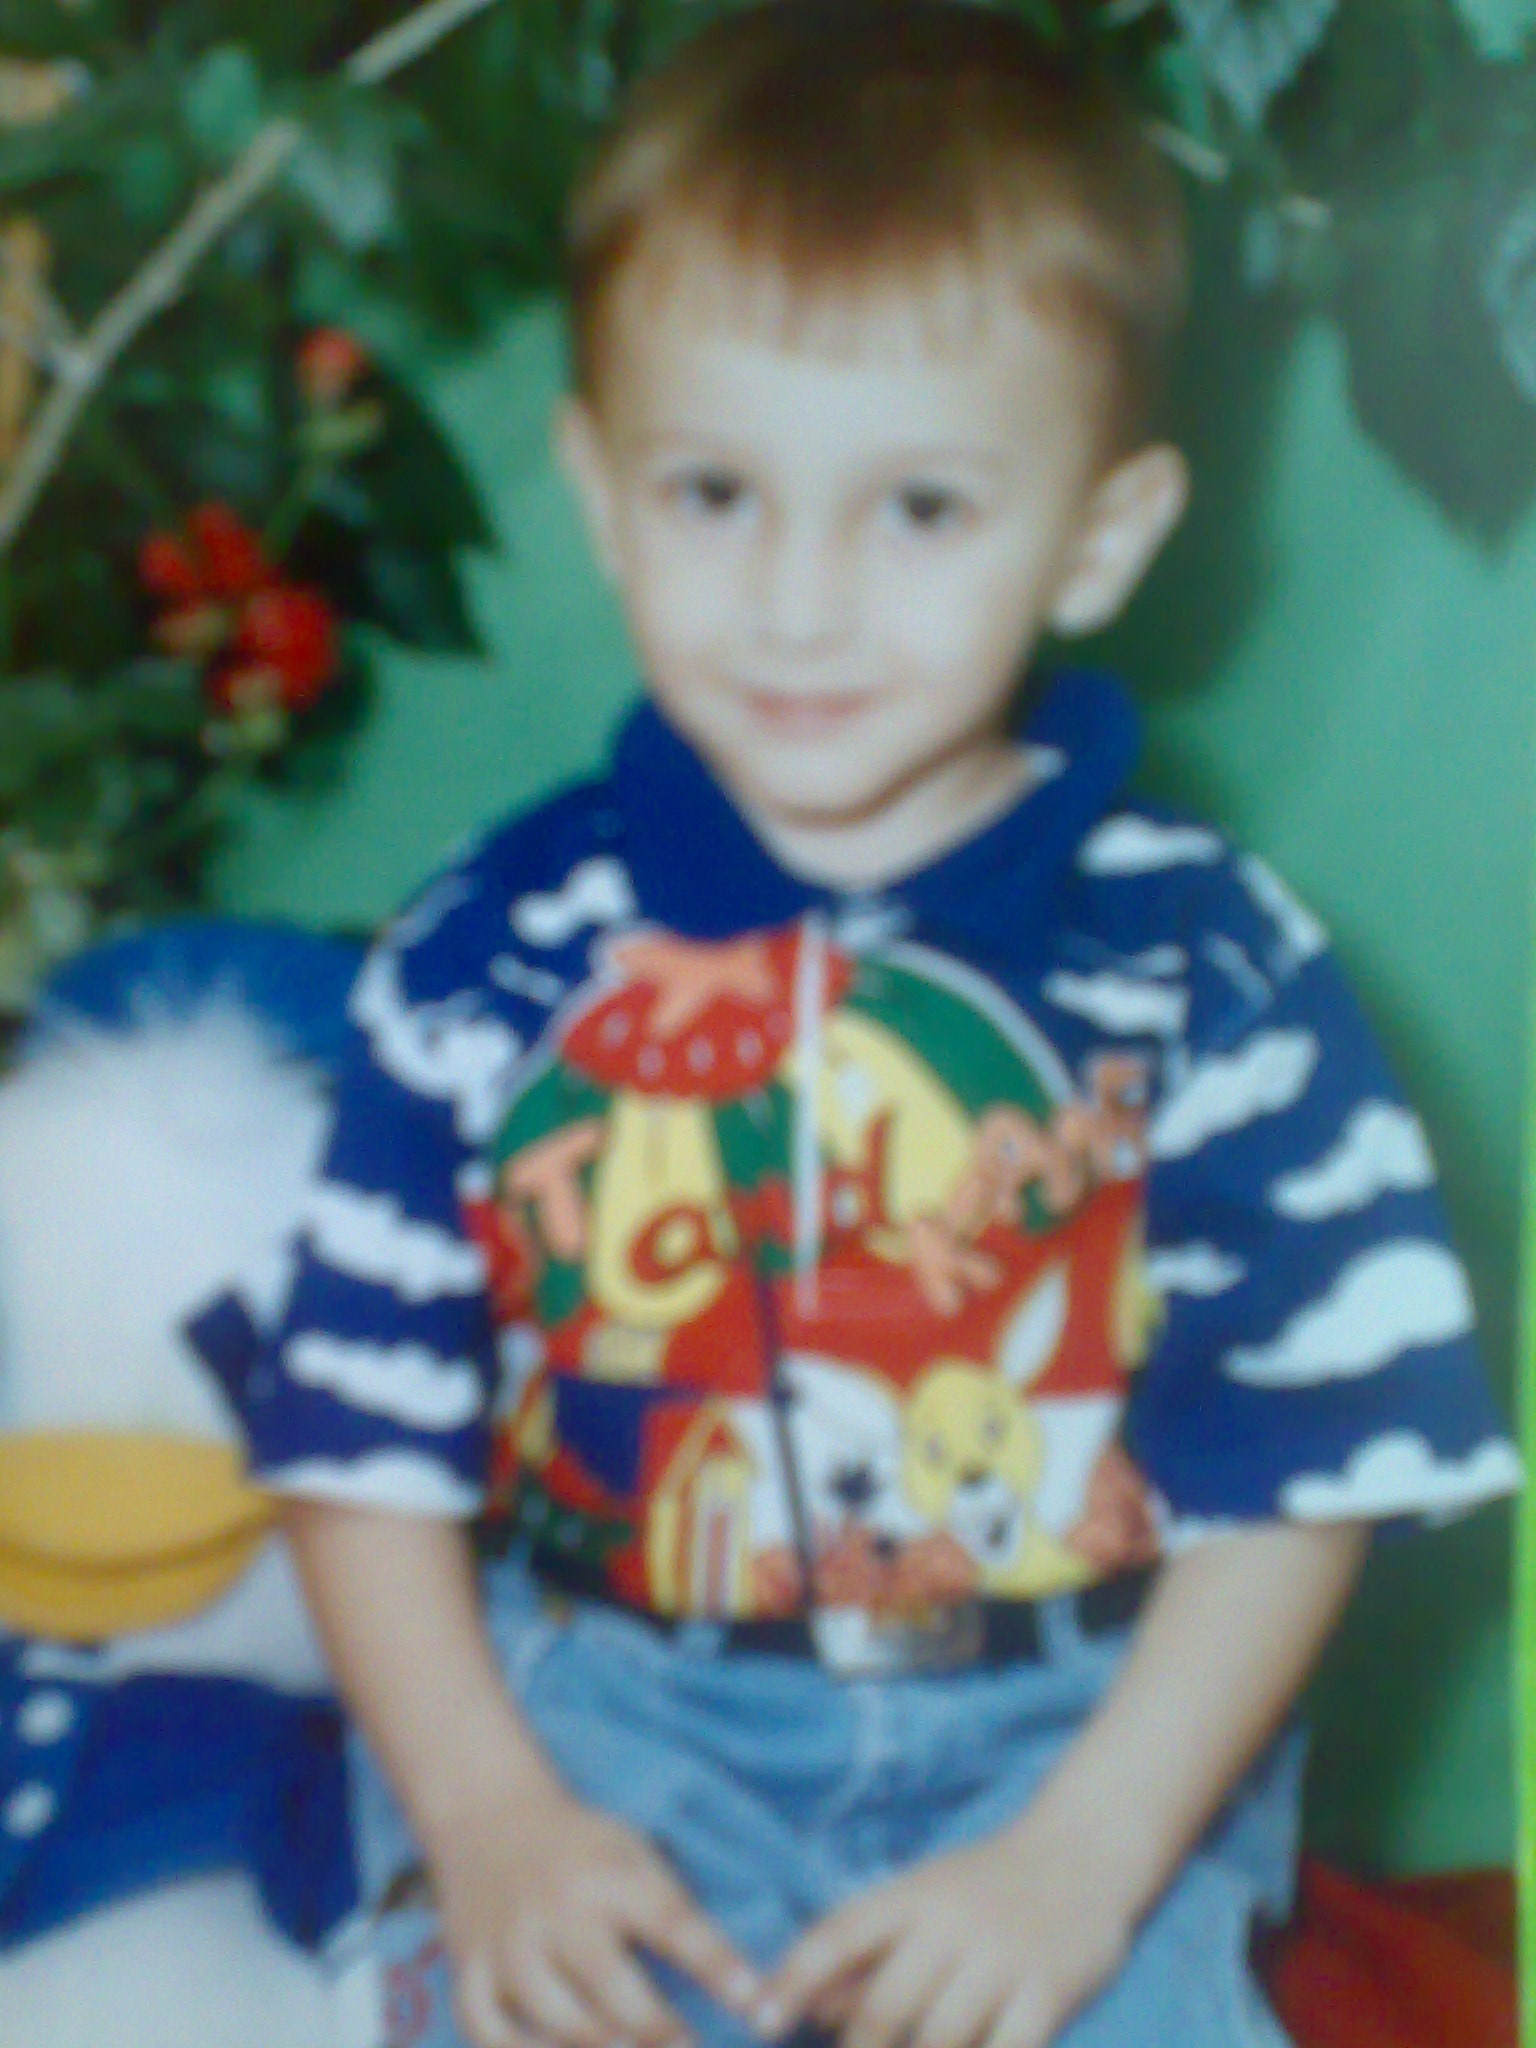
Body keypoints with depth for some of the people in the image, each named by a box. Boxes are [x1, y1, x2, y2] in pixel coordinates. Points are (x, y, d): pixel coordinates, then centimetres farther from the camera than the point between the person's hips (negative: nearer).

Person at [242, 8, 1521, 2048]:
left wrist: (1080, 1863, -12)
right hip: (603, 1714, 1)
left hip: (1072, 1741, 0)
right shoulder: (495, 961, 0)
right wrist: (489, 1818, -10)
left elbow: (1296, 1471, -2)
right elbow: (368, 1440, 4)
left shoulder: (1213, 976, -4)